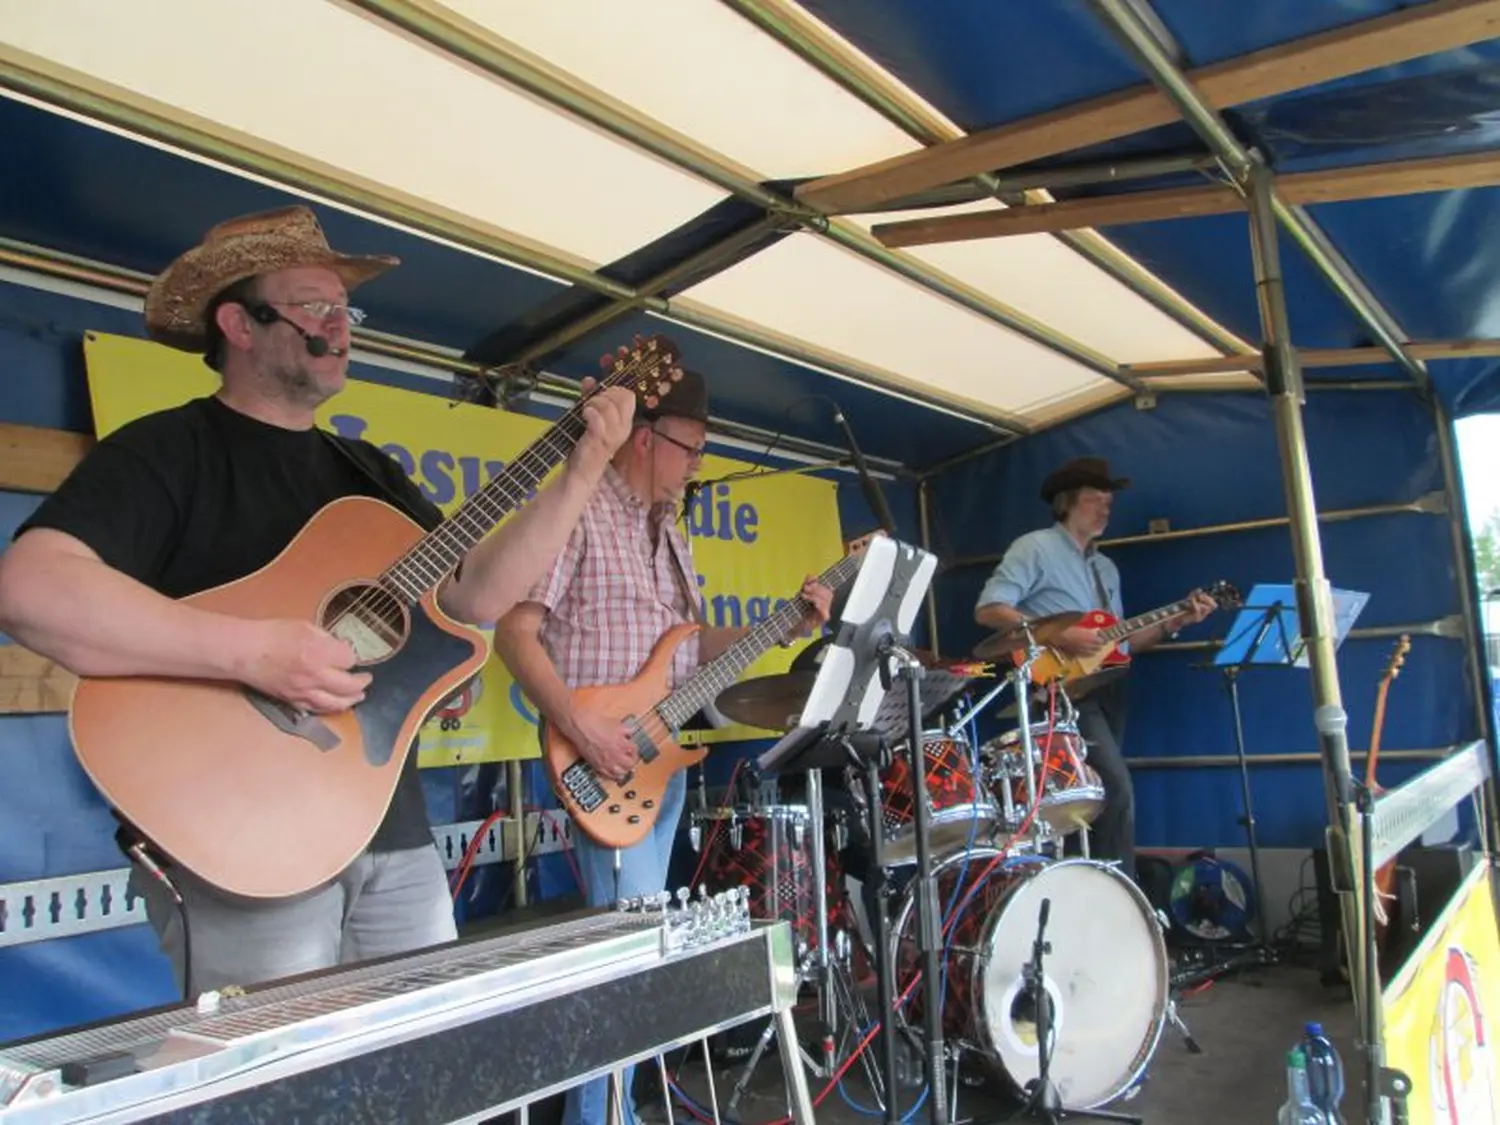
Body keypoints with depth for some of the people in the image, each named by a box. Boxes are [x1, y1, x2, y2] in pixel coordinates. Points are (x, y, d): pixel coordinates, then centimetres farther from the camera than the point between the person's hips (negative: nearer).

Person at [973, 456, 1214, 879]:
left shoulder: (1106, 568, 21)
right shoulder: (1035, 548, -3)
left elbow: (1120, 641, 19)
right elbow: (988, 609, -14)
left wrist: (1174, 622, 5)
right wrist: (1057, 636, -21)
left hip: (1106, 689, 8)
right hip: (1063, 686, -8)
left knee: (1100, 788, 8)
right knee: (1115, 786, -17)